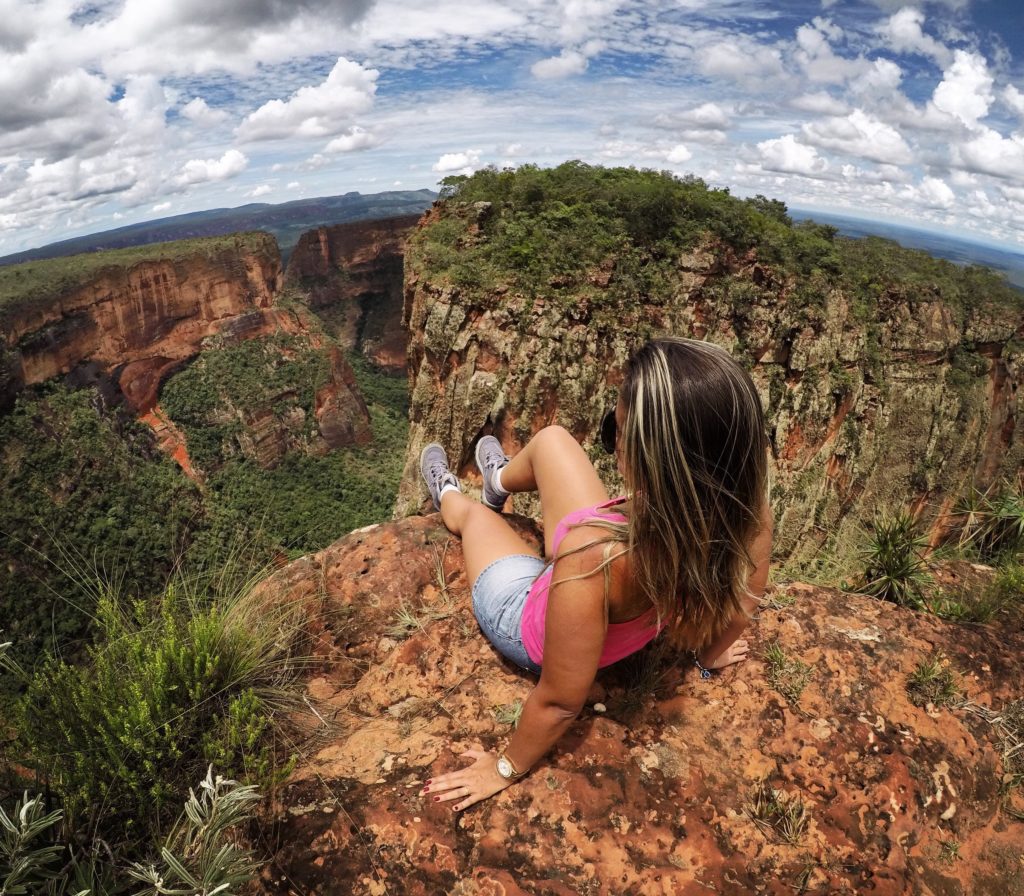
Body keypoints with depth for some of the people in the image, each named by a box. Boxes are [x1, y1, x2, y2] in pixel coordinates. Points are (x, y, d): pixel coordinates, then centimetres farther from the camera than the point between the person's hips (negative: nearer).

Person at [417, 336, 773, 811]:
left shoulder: (596, 558, -48)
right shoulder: (750, 514, -31)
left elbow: (560, 702, -32)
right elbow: (735, 613, -10)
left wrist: (506, 769, -10)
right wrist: (709, 656, 14)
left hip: (532, 630, -4)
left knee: (474, 513, 24)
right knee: (551, 438, 15)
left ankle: (449, 498, 65)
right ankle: (499, 483, 53)